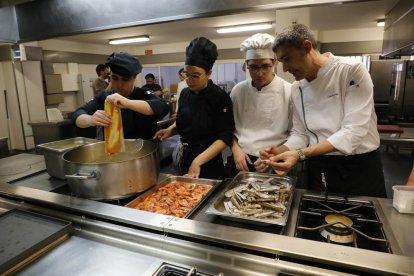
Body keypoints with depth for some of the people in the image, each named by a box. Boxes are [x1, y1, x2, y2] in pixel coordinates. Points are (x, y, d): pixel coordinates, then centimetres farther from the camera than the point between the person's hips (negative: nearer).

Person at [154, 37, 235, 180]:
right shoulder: (185, 93, 2)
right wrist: (170, 130, -3)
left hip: (209, 163, -6)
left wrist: (198, 161, -24)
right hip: (184, 158, 6)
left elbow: (225, 137, -18)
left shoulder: (220, 97, -16)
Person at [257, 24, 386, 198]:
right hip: (318, 169, 5)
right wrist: (279, 152, -14)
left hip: (359, 168, -4)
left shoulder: (352, 71, -16)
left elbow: (353, 132, -23)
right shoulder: (296, 88, 2)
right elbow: (300, 133, 5)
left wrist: (300, 154, -30)